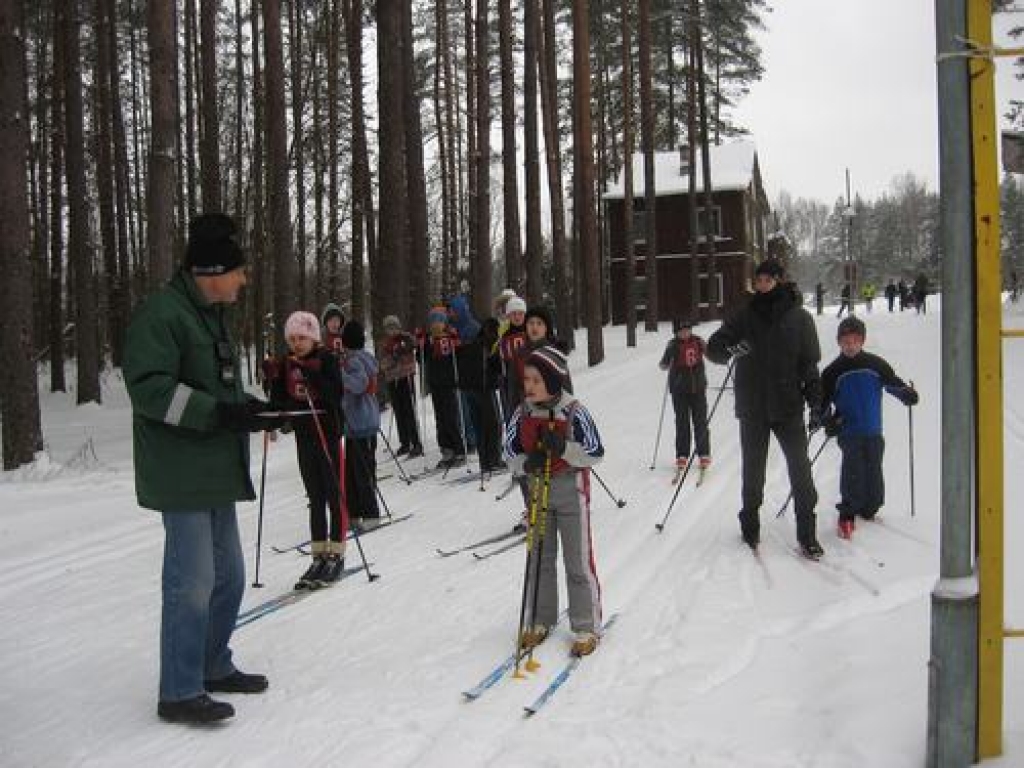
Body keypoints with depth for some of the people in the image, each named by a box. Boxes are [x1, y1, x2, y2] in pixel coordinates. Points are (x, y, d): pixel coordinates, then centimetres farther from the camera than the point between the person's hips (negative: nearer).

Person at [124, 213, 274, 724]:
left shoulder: (212, 315, 16)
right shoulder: (161, 313, -14)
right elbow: (149, 387, -23)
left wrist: (247, 409, 6)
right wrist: (220, 412, -26)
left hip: (218, 472, 10)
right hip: (182, 476, -10)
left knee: (227, 576, 16)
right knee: (192, 582, -6)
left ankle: (213, 666, 31)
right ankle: (180, 692, 6)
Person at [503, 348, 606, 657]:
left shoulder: (574, 412, -17)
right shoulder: (522, 413, -3)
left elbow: (595, 453, -15)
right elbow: (510, 449, 3)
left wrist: (563, 447, -29)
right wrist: (526, 463, -17)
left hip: (571, 492, -5)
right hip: (538, 492, 5)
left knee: (578, 562, 2)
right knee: (540, 559, 15)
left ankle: (587, 626, 14)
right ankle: (541, 620, 29)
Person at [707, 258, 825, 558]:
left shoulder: (799, 317, 1)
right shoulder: (744, 316, 4)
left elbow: (810, 364, 3)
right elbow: (714, 348, 1)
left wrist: (816, 403, -4)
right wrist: (730, 348, -22)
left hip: (788, 407, -1)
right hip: (752, 408, 1)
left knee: (800, 468, -4)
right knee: (753, 469, 9)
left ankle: (807, 534, 5)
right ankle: (750, 525, 24)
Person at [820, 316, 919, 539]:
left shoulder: (875, 364, 4)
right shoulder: (833, 372, 1)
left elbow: (892, 382, 13)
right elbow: (823, 400, 5)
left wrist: (906, 393, -6)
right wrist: (827, 420, -11)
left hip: (873, 431, 2)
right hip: (848, 431, -2)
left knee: (873, 470, 6)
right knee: (853, 469, -16)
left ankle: (869, 507, 28)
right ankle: (847, 514, -8)